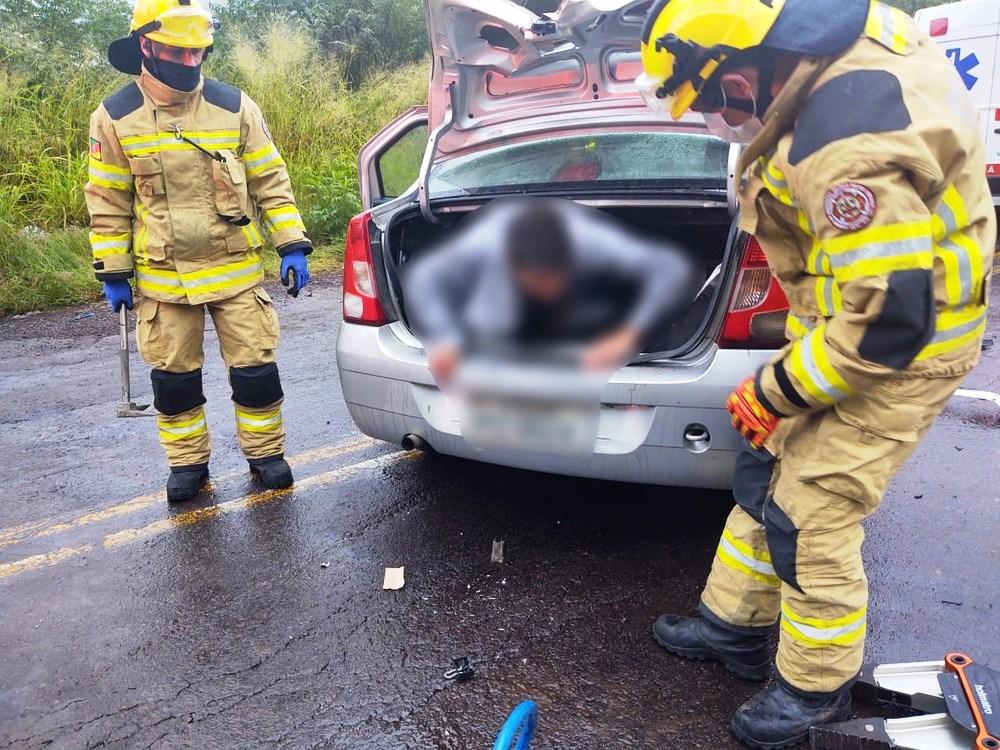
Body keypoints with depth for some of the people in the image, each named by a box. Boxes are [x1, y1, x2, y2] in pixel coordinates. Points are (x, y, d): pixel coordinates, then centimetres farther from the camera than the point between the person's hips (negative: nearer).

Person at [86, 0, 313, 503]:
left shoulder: (235, 107, -3)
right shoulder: (115, 118, -3)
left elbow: (270, 182, 1)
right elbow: (107, 202, 2)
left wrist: (293, 246, -4)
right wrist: (113, 273, 1)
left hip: (236, 271, 0)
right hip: (162, 279, 1)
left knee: (255, 367, 3)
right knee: (173, 377, 9)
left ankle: (264, 453, 24)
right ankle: (188, 463, 28)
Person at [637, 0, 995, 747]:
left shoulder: (847, 148, -34)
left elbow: (890, 319, -31)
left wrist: (776, 392, -17)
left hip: (901, 342, -9)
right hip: (858, 304, 10)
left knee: (807, 520, -1)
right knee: (766, 471, 15)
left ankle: (818, 685, 25)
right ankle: (737, 624, 34)